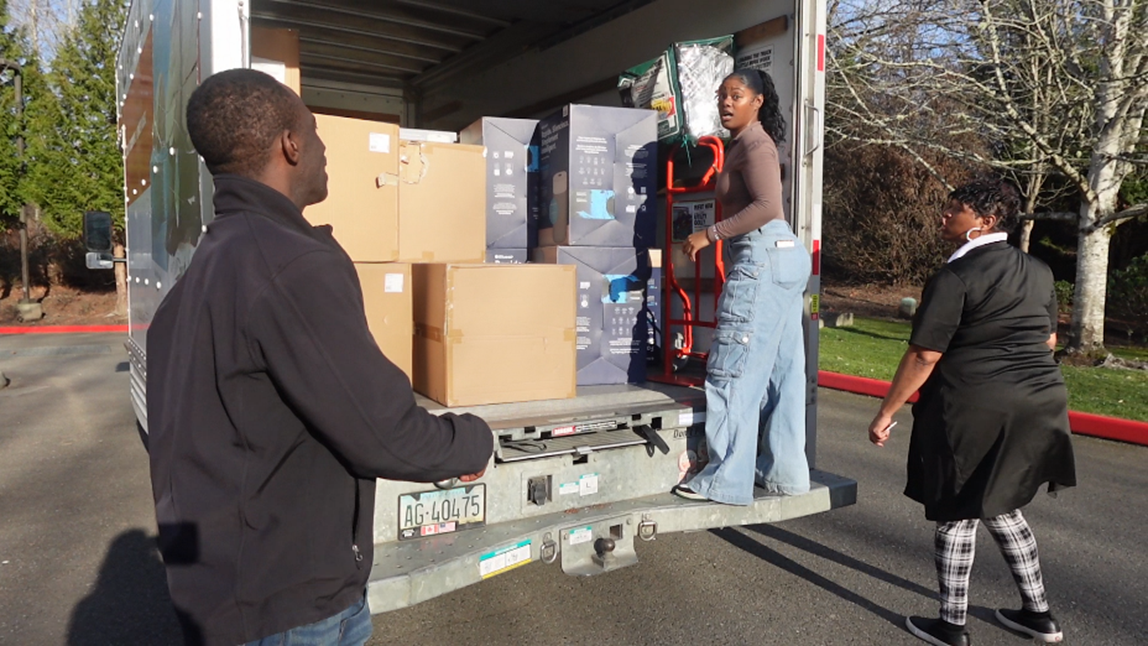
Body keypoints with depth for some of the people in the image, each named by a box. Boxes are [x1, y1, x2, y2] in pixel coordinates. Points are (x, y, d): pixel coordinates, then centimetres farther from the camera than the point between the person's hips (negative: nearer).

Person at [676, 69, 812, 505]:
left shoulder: (754, 143, -8)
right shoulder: (743, 144, 21)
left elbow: (768, 205, -21)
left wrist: (709, 235, -19)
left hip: (763, 256, -11)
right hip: (784, 257, 11)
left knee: (732, 370, -9)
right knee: (780, 369, 11)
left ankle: (727, 480, -4)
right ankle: (785, 471, 18)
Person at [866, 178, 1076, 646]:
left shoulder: (955, 277, -14)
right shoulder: (1038, 272, 9)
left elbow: (924, 356, -17)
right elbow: (1048, 341, 19)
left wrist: (886, 413, -10)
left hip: (975, 411, -7)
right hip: (1041, 405, 8)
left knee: (957, 515, 7)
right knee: (1001, 506, 23)